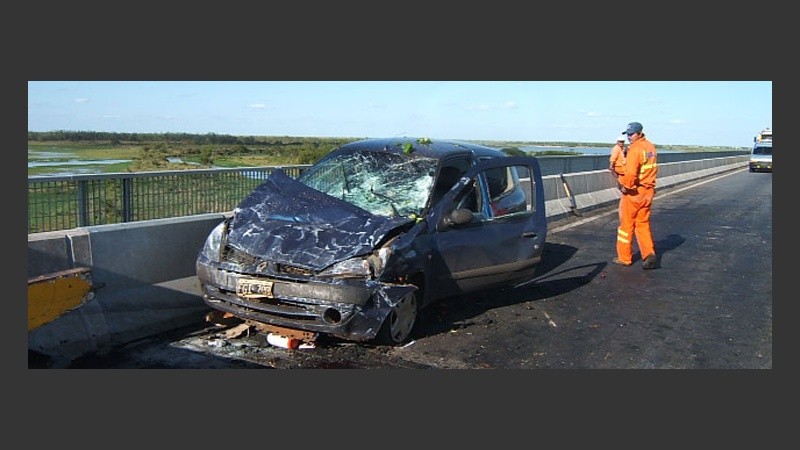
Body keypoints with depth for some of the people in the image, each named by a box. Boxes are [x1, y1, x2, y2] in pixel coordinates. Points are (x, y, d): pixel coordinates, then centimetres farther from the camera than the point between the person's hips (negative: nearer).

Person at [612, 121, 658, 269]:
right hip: (648, 190, 7)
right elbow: (652, 168, 15)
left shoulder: (635, 149, -19)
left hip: (633, 191, -7)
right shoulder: (651, 147, 8)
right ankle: (649, 254, 1)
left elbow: (631, 172, -29)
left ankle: (624, 257, 16)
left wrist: (626, 186, -14)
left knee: (627, 224, 7)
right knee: (643, 224, 14)